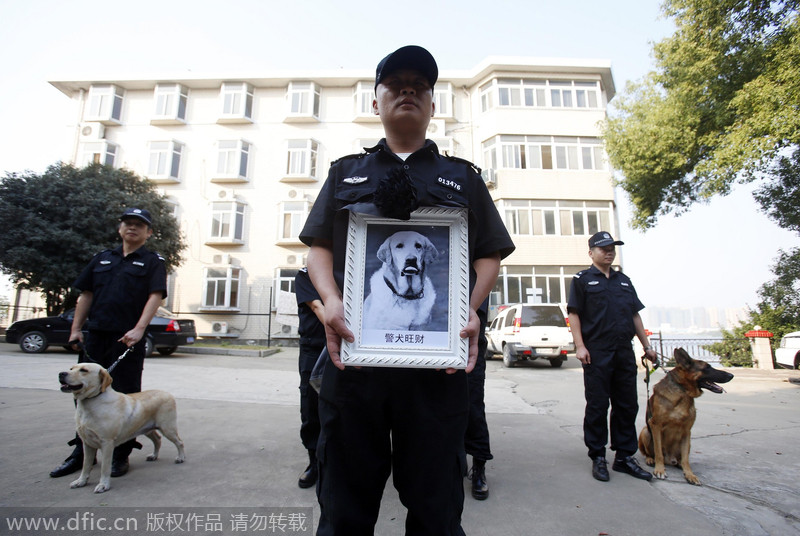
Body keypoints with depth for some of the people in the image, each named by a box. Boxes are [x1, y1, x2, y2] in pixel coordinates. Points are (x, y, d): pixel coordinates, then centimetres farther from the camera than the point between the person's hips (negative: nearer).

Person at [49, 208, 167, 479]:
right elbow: (86, 294, 15)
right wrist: (76, 329, 6)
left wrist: (139, 329, -23)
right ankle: (81, 452, 28)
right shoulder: (102, 258, 15)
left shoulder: (153, 262, 1)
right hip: (94, 335, 5)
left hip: (127, 339, -5)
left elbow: (155, 296, -11)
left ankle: (120, 454, 16)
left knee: (125, 395, 3)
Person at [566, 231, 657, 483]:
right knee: (597, 406, 1)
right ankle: (598, 458, 13)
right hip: (596, 352, -5)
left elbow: (635, 315, 20)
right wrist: (579, 346, -14)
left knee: (627, 405, 11)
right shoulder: (582, 279, 2)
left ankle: (624, 457, 23)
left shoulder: (624, 280, 19)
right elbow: (574, 314, -5)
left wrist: (647, 346, 15)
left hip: (625, 351, 6)